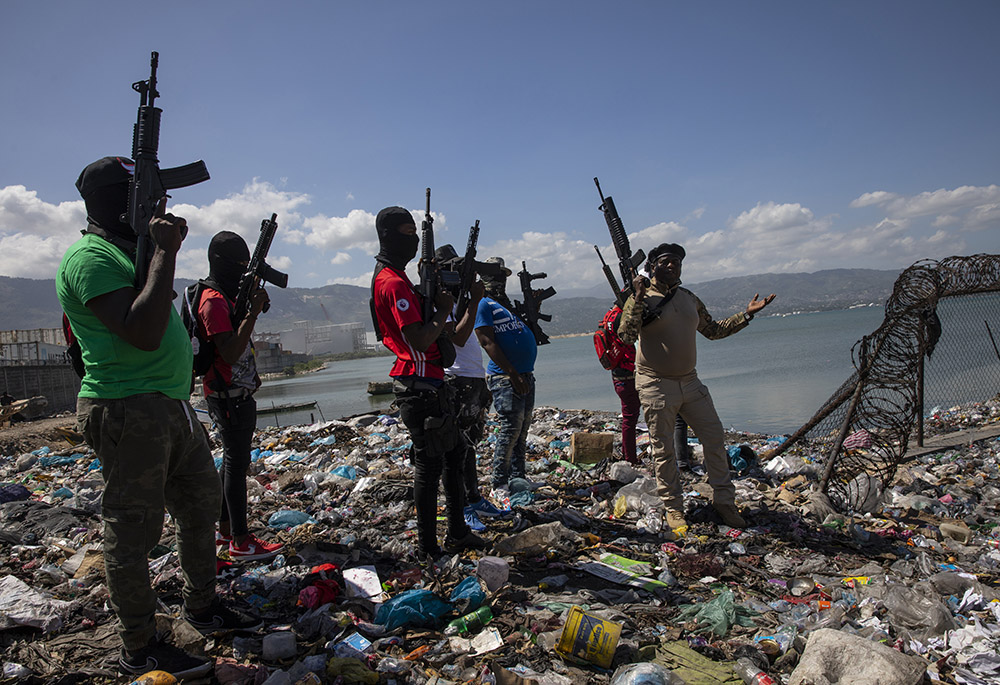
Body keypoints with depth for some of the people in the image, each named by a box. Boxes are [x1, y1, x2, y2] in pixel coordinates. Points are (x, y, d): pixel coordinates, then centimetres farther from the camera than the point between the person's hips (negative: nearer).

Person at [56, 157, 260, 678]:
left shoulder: (130, 248, 17)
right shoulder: (89, 257, -14)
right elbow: (143, 333, -26)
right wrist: (165, 252, -20)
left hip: (173, 408, 10)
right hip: (129, 414, -10)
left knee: (202, 507, 18)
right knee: (132, 531, 2)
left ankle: (203, 608, 35)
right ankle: (139, 650, 16)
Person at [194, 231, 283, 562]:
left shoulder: (228, 296, 15)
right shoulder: (213, 300, -17)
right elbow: (230, 352, -27)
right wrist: (253, 312, -26)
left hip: (238, 392, 10)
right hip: (228, 395, -10)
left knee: (234, 459, 15)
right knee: (237, 462, -6)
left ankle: (225, 529, 26)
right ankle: (240, 541, 2)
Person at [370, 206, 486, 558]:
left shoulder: (395, 277, 16)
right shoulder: (393, 283, -18)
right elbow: (421, 340, -25)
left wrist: (434, 294, 8)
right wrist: (443, 309, -10)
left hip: (428, 383, 11)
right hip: (419, 387, -11)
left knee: (455, 453, 17)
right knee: (429, 465, -1)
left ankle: (458, 533, 28)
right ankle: (427, 547, 12)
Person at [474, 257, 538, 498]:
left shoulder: (510, 303, 20)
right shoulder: (483, 304, -5)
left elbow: (530, 331, 28)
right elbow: (488, 343, -14)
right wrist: (512, 374, -19)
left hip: (526, 375, 8)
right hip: (505, 377, -8)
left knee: (523, 428, 11)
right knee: (511, 428, -11)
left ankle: (517, 477, 21)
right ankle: (499, 485, -3)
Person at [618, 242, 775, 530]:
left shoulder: (689, 299, 11)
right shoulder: (642, 298, -7)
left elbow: (713, 330, 22)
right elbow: (625, 336, -21)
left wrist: (746, 315, 16)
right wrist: (639, 299, -27)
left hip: (690, 381, 6)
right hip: (657, 385, -6)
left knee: (715, 437, 6)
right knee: (663, 450, 3)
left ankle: (724, 501, 20)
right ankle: (673, 507, 18)